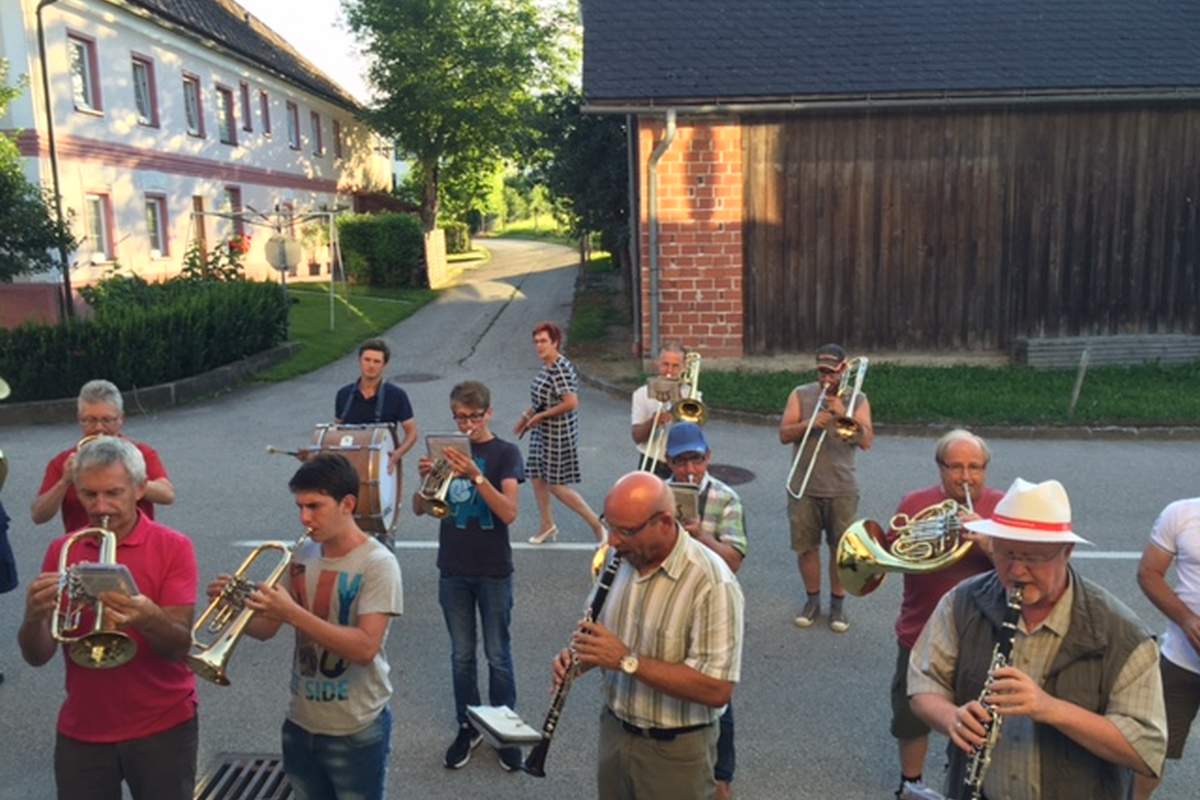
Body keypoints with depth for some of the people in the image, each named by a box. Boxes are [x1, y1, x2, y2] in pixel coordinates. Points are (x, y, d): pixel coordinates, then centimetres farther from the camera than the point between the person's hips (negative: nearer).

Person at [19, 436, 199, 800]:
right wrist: (35, 615, -23)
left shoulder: (173, 547, -9)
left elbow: (180, 646, -15)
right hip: (81, 730, 3)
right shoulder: (61, 551, 1)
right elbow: (36, 656, -2)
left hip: (162, 727, -3)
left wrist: (148, 618, -36)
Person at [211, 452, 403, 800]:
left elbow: (365, 648, -27)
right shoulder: (302, 554, 2)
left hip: (356, 732, -6)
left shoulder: (378, 563, -18)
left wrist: (292, 612, -31)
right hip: (301, 724, 6)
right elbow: (266, 629, 6)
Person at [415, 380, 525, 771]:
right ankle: (467, 728, 27)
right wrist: (427, 478, -17)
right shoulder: (448, 450, 5)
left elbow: (509, 513, -19)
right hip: (453, 570, 4)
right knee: (461, 655, 13)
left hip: (493, 570, -3)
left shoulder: (505, 453, -7)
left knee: (498, 656, 6)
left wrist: (475, 475, -32)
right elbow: (421, 509, 4)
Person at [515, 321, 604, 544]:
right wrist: (527, 415, 12)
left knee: (556, 486, -3)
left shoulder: (560, 369, -22)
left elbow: (571, 402, -30)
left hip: (558, 433, -9)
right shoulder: (546, 366, 6)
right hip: (543, 433, 9)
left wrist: (541, 416, -21)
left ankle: (596, 524, 10)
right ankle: (548, 525, 33)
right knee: (536, 477, 15)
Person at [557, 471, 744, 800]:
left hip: (675, 751, -6)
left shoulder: (711, 583, -25)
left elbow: (717, 690, -28)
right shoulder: (621, 560, -2)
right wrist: (578, 654, -9)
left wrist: (628, 661, -29)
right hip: (614, 732, 6)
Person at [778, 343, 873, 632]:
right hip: (803, 488, 1)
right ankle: (812, 600, 25)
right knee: (805, 546, 7)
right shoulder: (801, 395, 4)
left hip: (842, 489, -1)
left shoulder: (857, 399, 3)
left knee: (840, 547, 5)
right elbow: (784, 434, -4)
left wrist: (843, 414, -19)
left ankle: (838, 603, 21)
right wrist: (811, 423, -20)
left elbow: (866, 441, -8)